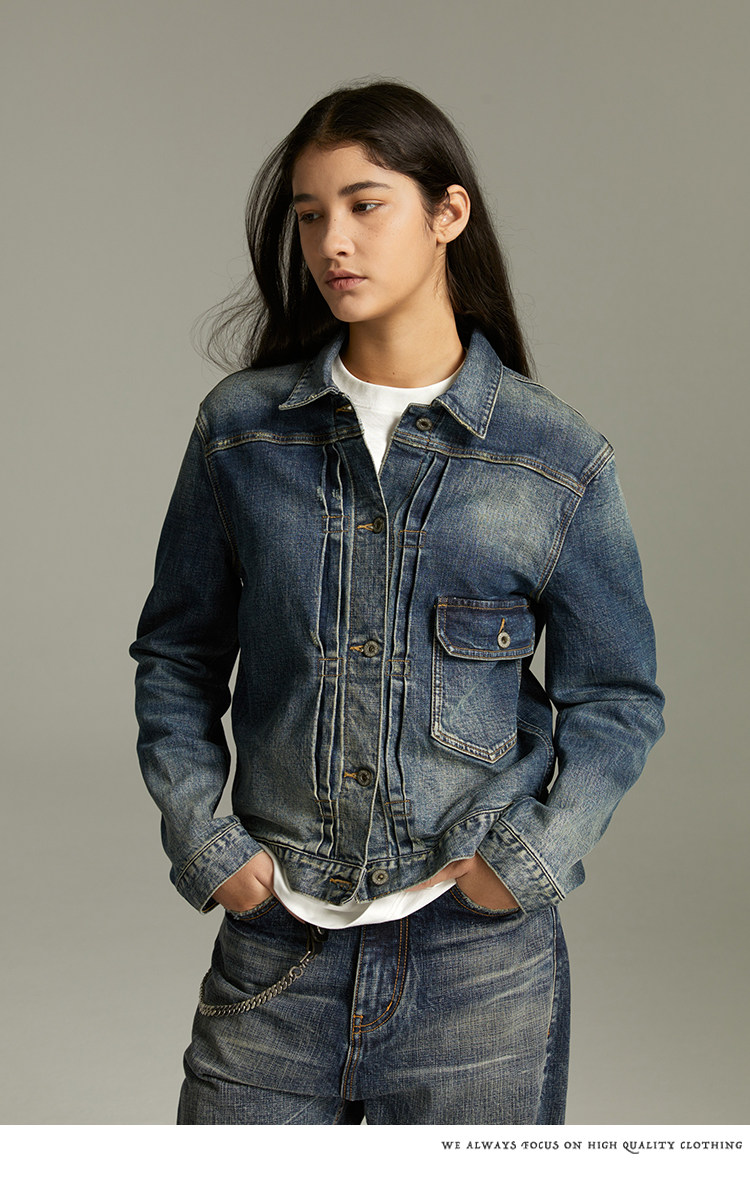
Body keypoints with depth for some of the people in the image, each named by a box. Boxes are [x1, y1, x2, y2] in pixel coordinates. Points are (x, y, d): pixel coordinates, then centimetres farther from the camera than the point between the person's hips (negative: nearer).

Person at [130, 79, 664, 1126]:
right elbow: (177, 655, 9)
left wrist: (535, 853, -8)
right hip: (276, 941, 1)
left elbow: (618, 698, 4)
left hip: (479, 950, -1)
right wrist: (199, 833, -1)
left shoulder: (559, 461, -4)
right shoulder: (241, 430, 1)